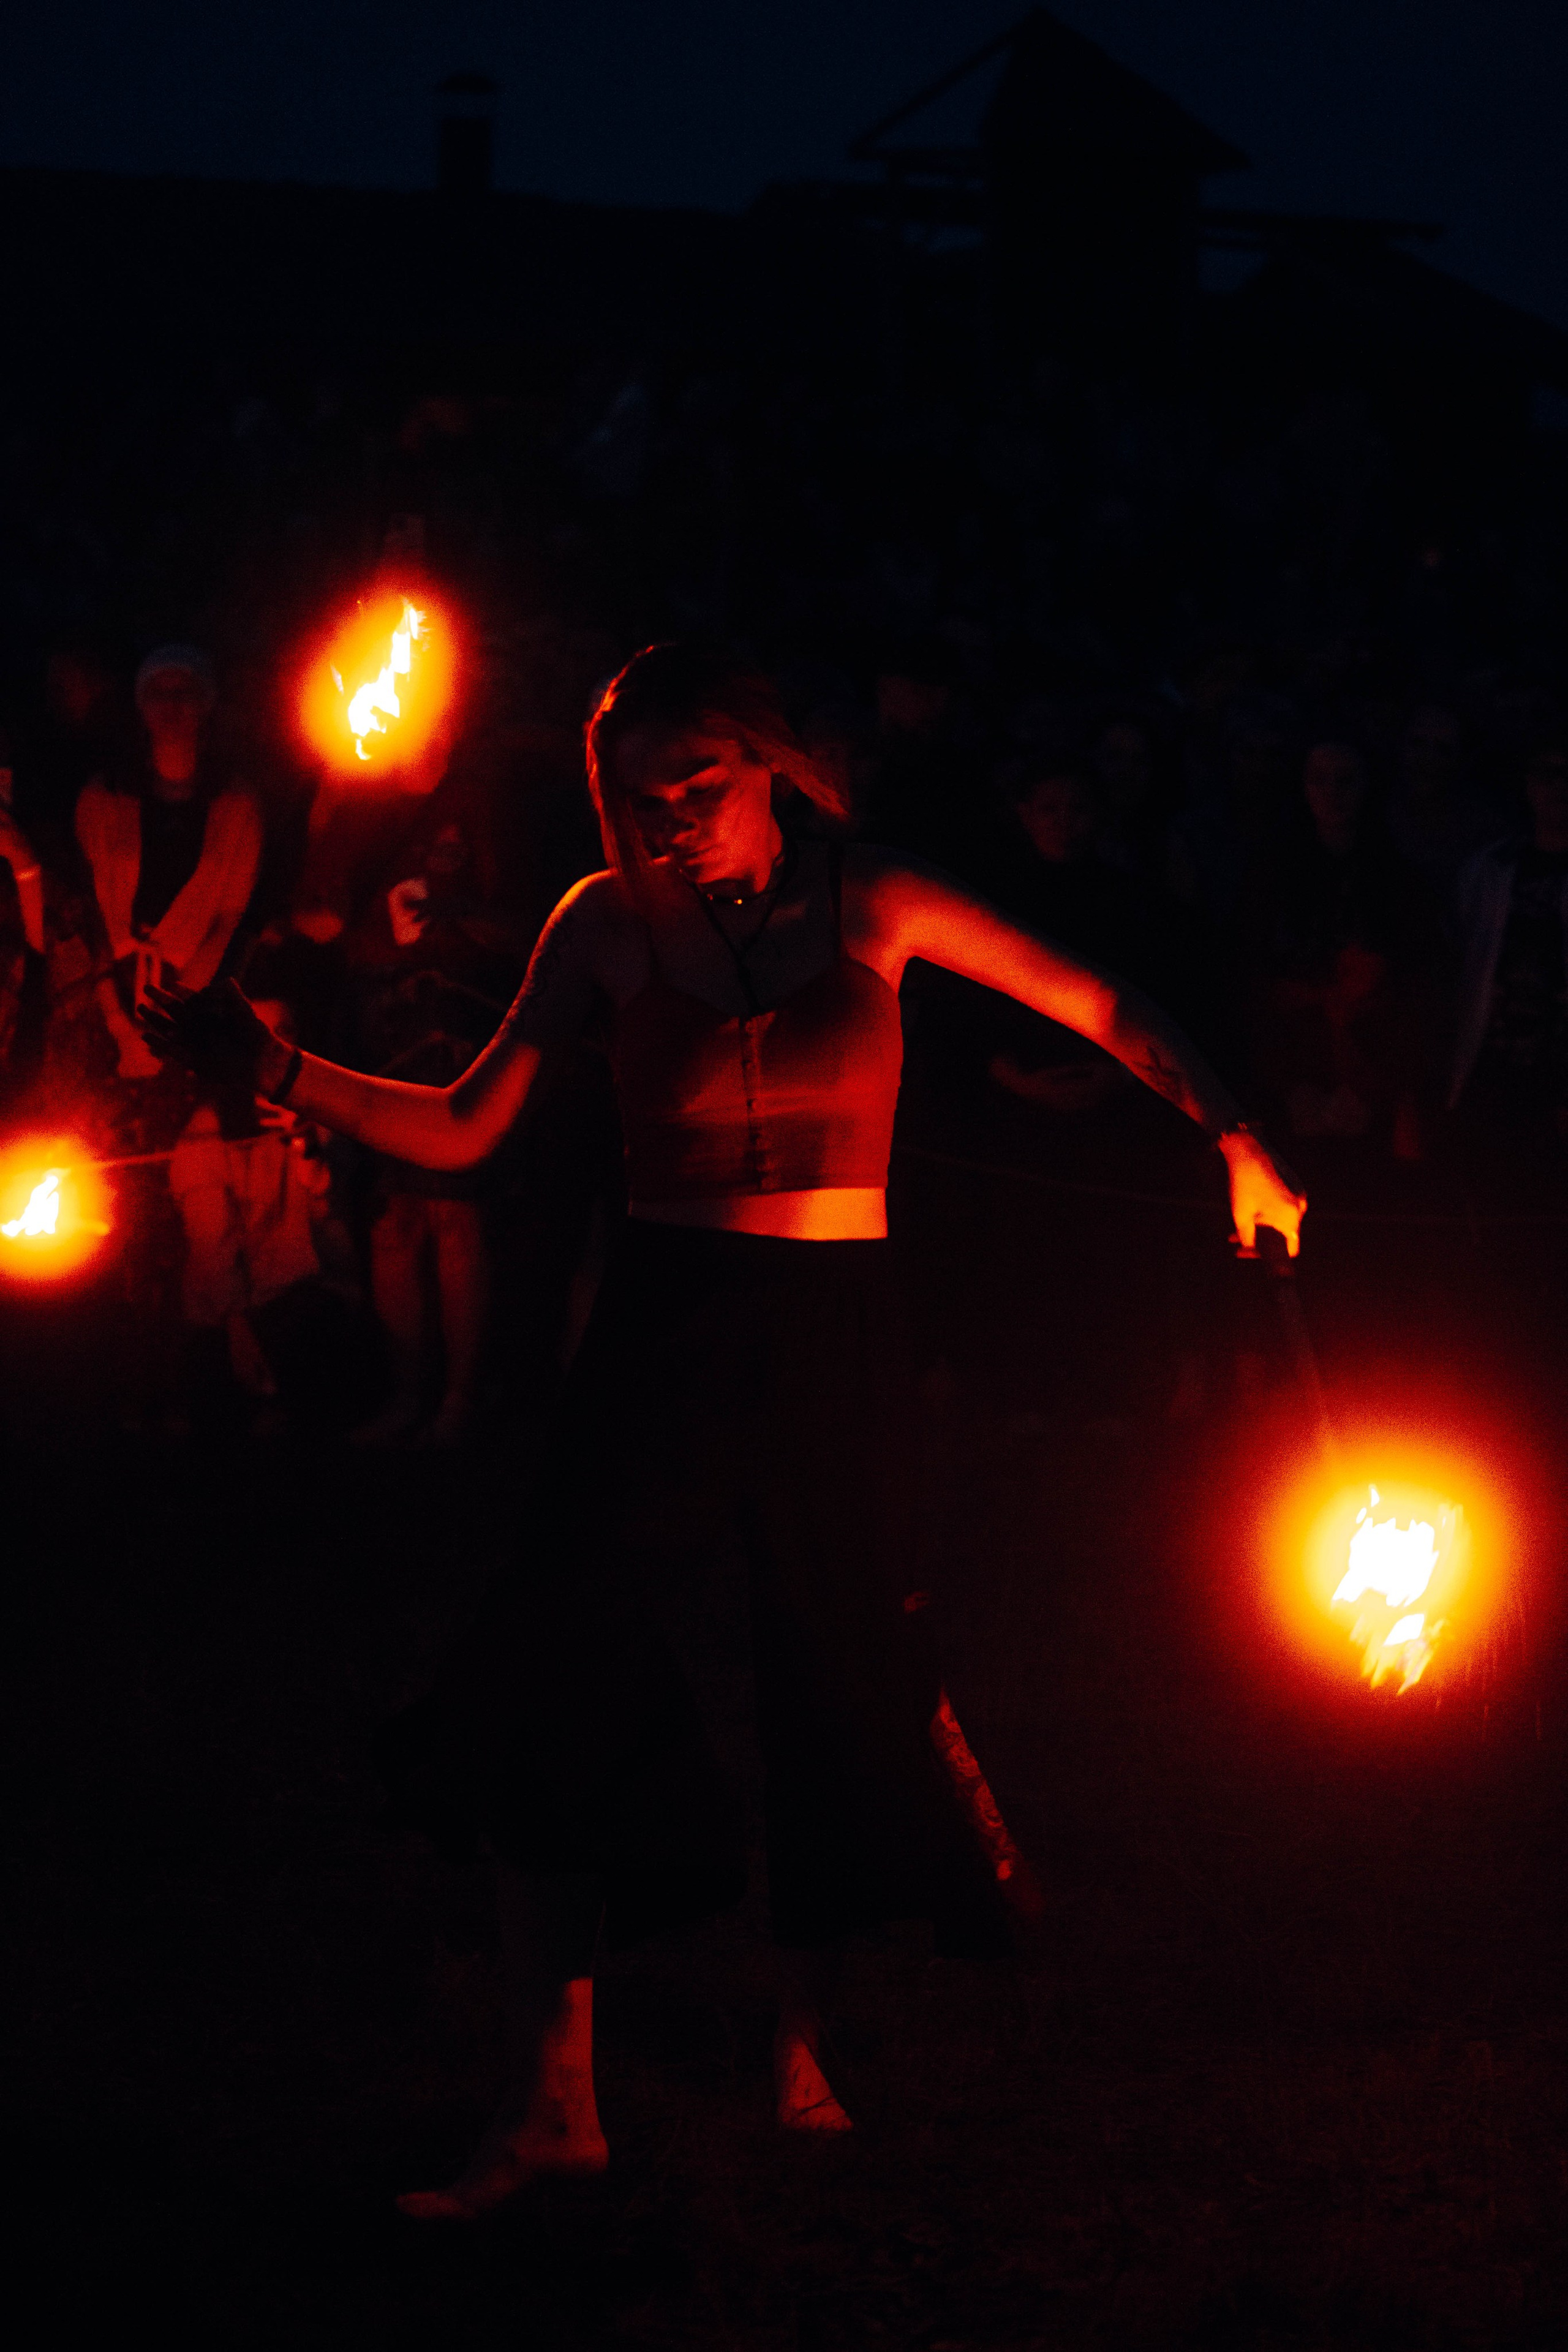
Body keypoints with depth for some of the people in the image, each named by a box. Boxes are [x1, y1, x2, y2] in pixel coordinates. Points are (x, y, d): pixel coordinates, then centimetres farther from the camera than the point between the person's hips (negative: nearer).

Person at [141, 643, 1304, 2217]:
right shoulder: (610, 924, 2)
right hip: (665, 1323, 0)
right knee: (560, 1674, -11)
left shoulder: (870, 902, 0)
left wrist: (1227, 1133, -6)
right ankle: (551, 2101, -5)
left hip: (835, 1334, 0)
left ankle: (799, 2040, 27)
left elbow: (1095, 1005, 4)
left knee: (842, 1681, 4)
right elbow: (460, 1129, 0)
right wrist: (278, 1071, -13)